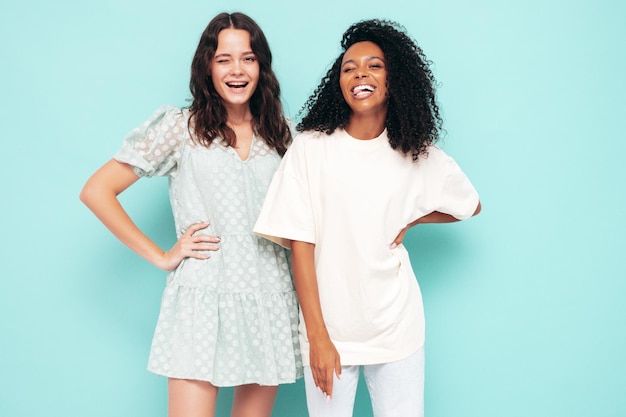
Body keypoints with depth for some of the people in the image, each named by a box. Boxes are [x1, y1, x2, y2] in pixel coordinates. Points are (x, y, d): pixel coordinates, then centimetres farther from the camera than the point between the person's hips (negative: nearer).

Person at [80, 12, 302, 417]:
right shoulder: (181, 127, 0)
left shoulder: (281, 132, 11)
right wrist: (160, 256, -5)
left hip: (270, 298, 4)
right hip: (203, 298, -3)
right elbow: (97, 191, -2)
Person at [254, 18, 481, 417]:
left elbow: (471, 205, 17)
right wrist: (318, 336, -11)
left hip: (397, 325, 2)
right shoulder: (310, 148, -7)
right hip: (329, 326, -2)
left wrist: (411, 220, 0)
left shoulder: (418, 155, 1)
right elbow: (300, 245, -8)